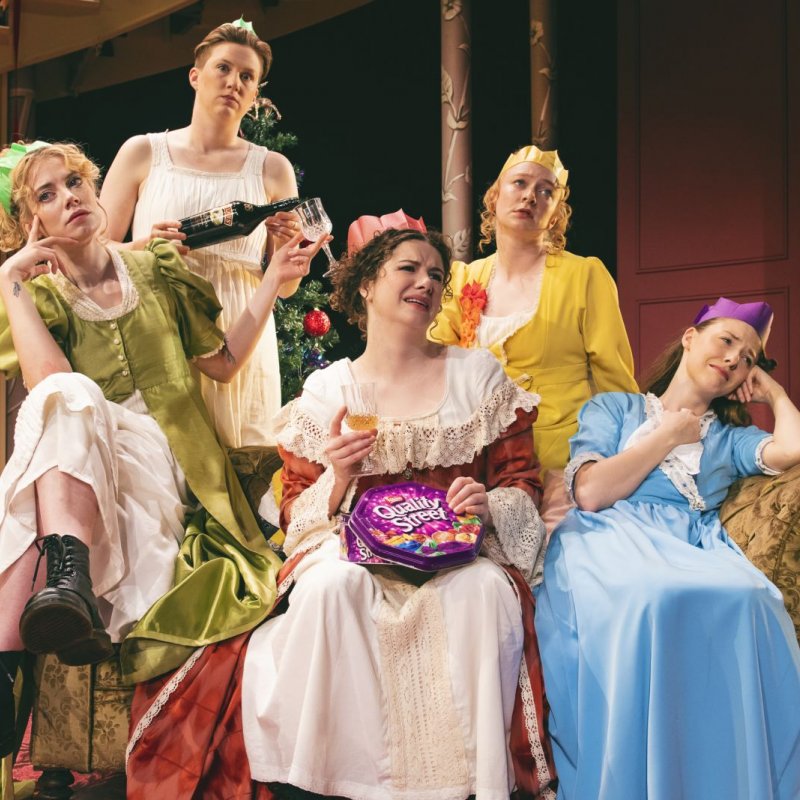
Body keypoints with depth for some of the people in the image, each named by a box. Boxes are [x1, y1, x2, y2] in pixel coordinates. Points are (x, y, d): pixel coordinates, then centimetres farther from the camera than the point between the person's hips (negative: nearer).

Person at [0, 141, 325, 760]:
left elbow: (223, 363, 20)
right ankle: (68, 574, -56)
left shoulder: (156, 271, 17)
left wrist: (275, 279, 16)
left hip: (154, 463, 0)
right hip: (66, 471, 0)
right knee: (70, 394, -36)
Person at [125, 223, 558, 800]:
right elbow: (297, 513, 8)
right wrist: (338, 478, -14)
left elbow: (522, 483, 11)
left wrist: (489, 504, -13)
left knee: (482, 589, -35)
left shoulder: (479, 374, 11)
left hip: (458, 553, 1)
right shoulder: (325, 391, 8)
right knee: (331, 585, -35)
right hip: (354, 549, 0)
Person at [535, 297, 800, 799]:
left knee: (750, 604, -37)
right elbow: (591, 492, 4)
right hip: (610, 538, -2)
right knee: (648, 601, -41)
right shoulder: (613, 409, 23)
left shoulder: (731, 437, 28)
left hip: (694, 550, 2)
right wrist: (669, 436, 11)